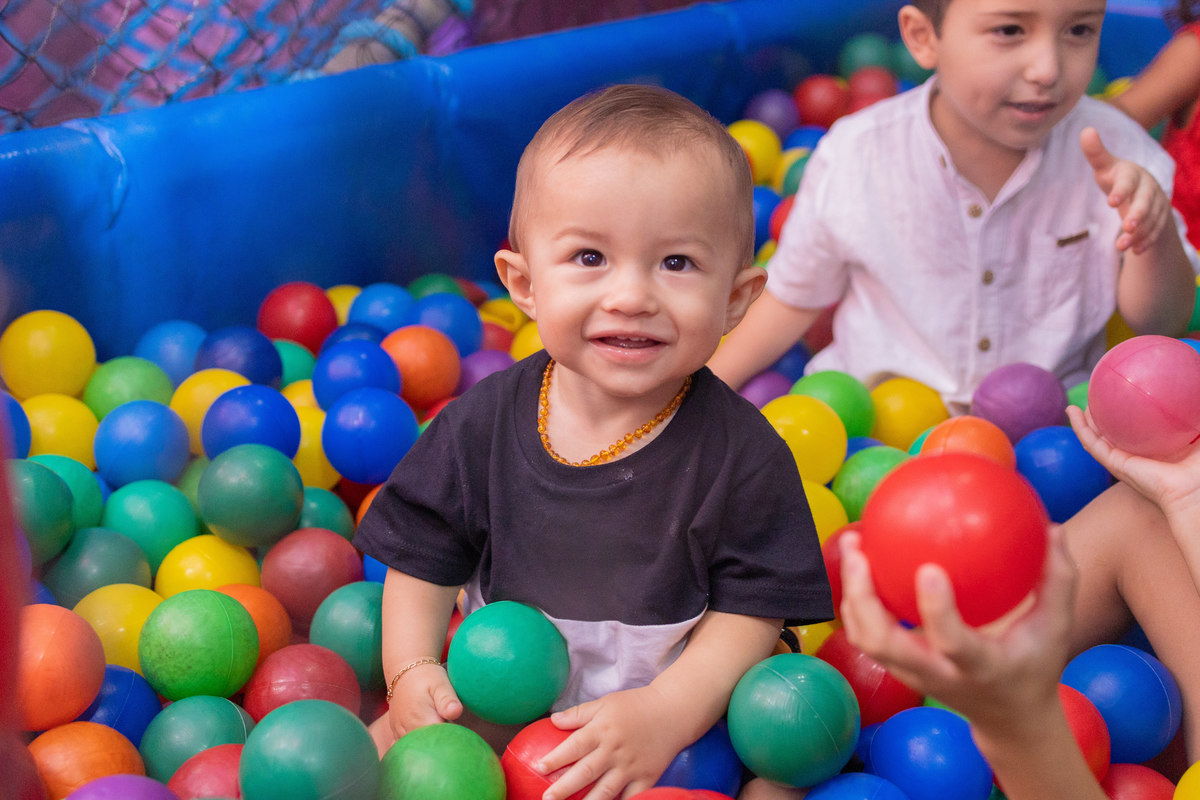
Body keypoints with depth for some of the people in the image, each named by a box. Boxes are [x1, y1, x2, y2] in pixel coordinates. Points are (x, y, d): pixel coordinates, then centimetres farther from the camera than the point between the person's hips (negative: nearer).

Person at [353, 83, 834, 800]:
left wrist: (667, 712, -30)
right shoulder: (484, 420, -11)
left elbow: (753, 608, -16)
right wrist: (412, 671, -14)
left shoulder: (743, 453, -19)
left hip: (682, 716, -2)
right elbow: (426, 559, 1)